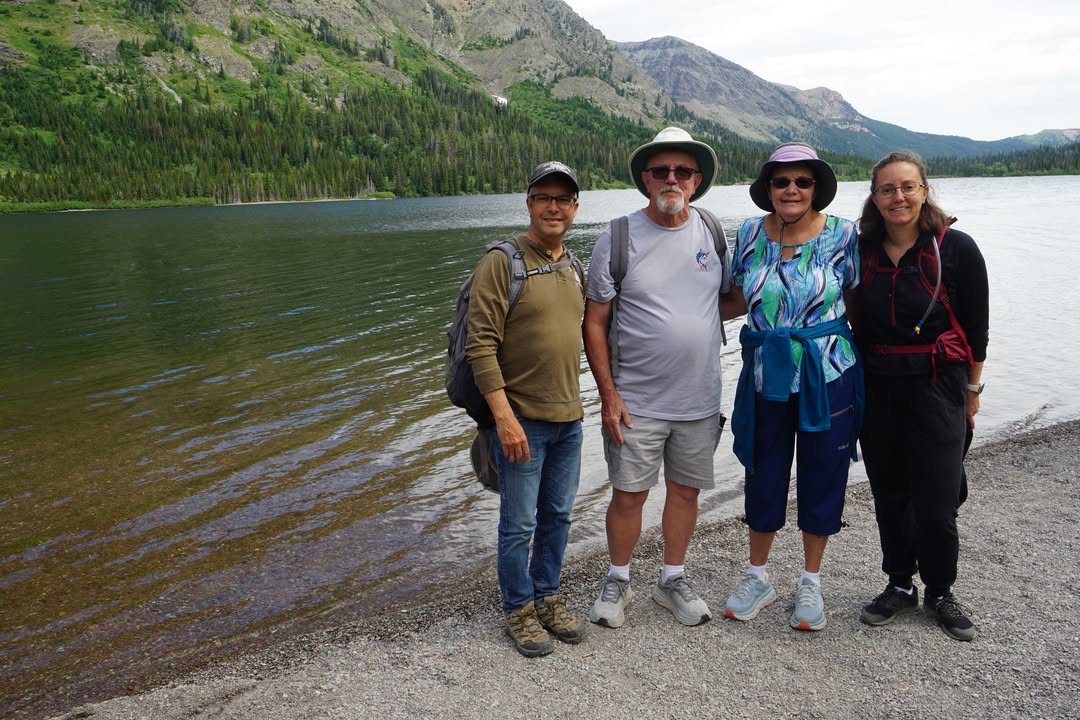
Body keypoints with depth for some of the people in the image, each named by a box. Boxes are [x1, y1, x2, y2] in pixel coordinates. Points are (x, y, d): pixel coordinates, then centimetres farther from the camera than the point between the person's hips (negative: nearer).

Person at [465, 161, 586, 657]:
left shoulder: (573, 269, 11)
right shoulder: (501, 263, -12)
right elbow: (481, 345, -17)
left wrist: (574, 401, 17)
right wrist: (504, 417, -21)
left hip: (569, 420, 7)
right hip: (521, 420, -6)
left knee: (558, 516, 16)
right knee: (519, 524, 5)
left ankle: (547, 596, 34)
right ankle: (519, 610, 24)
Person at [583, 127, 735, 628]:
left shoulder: (713, 233, 4)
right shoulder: (618, 239, -7)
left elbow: (729, 298, 17)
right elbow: (594, 322, -6)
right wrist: (608, 393, -11)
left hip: (699, 399, 3)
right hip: (636, 402, -3)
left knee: (685, 490, 14)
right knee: (629, 494, 5)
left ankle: (673, 580, 34)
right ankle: (618, 581, 28)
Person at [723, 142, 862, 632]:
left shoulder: (841, 234, -5)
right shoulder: (750, 233, 1)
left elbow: (855, 301, 1)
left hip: (828, 375, -1)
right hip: (766, 374, 2)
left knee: (822, 476, 9)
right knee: (764, 474, 11)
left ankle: (810, 583, 29)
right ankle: (758, 577, 31)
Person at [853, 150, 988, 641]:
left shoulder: (956, 249, -7)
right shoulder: (862, 251, 1)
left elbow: (976, 327, -1)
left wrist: (971, 389, 1)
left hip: (937, 388, -3)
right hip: (876, 390, 3)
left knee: (936, 502, 0)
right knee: (889, 495, 13)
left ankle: (940, 592, 23)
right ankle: (899, 584, 31)